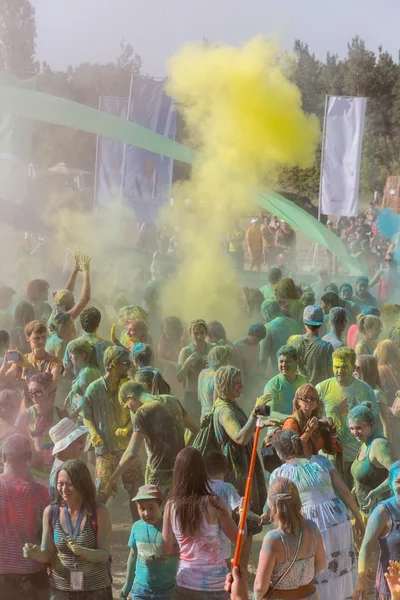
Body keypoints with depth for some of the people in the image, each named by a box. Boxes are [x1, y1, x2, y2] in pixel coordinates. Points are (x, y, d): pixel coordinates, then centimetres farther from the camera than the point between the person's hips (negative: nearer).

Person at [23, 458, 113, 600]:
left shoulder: (99, 512, -11)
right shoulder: (50, 512, -5)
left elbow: (104, 554, -11)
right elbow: (48, 555, -1)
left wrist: (81, 551, -28)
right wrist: (37, 554, -22)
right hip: (60, 588, 2)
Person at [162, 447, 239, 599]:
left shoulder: (171, 505, -6)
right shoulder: (213, 503, -15)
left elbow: (168, 549, 2)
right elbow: (238, 538, -6)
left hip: (185, 583, 3)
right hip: (213, 585, -3)